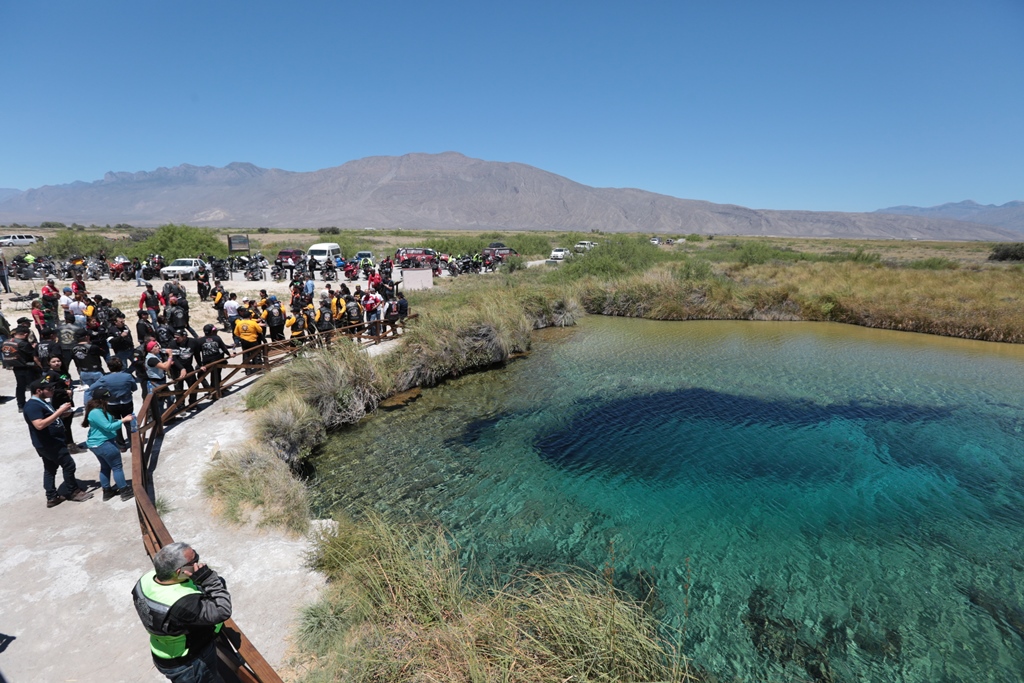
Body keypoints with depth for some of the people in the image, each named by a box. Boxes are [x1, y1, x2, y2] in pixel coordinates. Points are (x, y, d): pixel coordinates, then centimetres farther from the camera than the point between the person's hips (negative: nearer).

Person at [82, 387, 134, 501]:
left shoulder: (100, 409, 8)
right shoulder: (96, 412, -24)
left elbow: (109, 421, 18)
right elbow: (108, 427, -25)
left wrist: (122, 419, 7)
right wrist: (123, 420, -21)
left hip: (97, 443, 11)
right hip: (103, 444, -11)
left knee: (105, 467, 19)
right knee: (117, 466, -2)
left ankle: (107, 491, 29)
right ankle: (125, 491, 4)